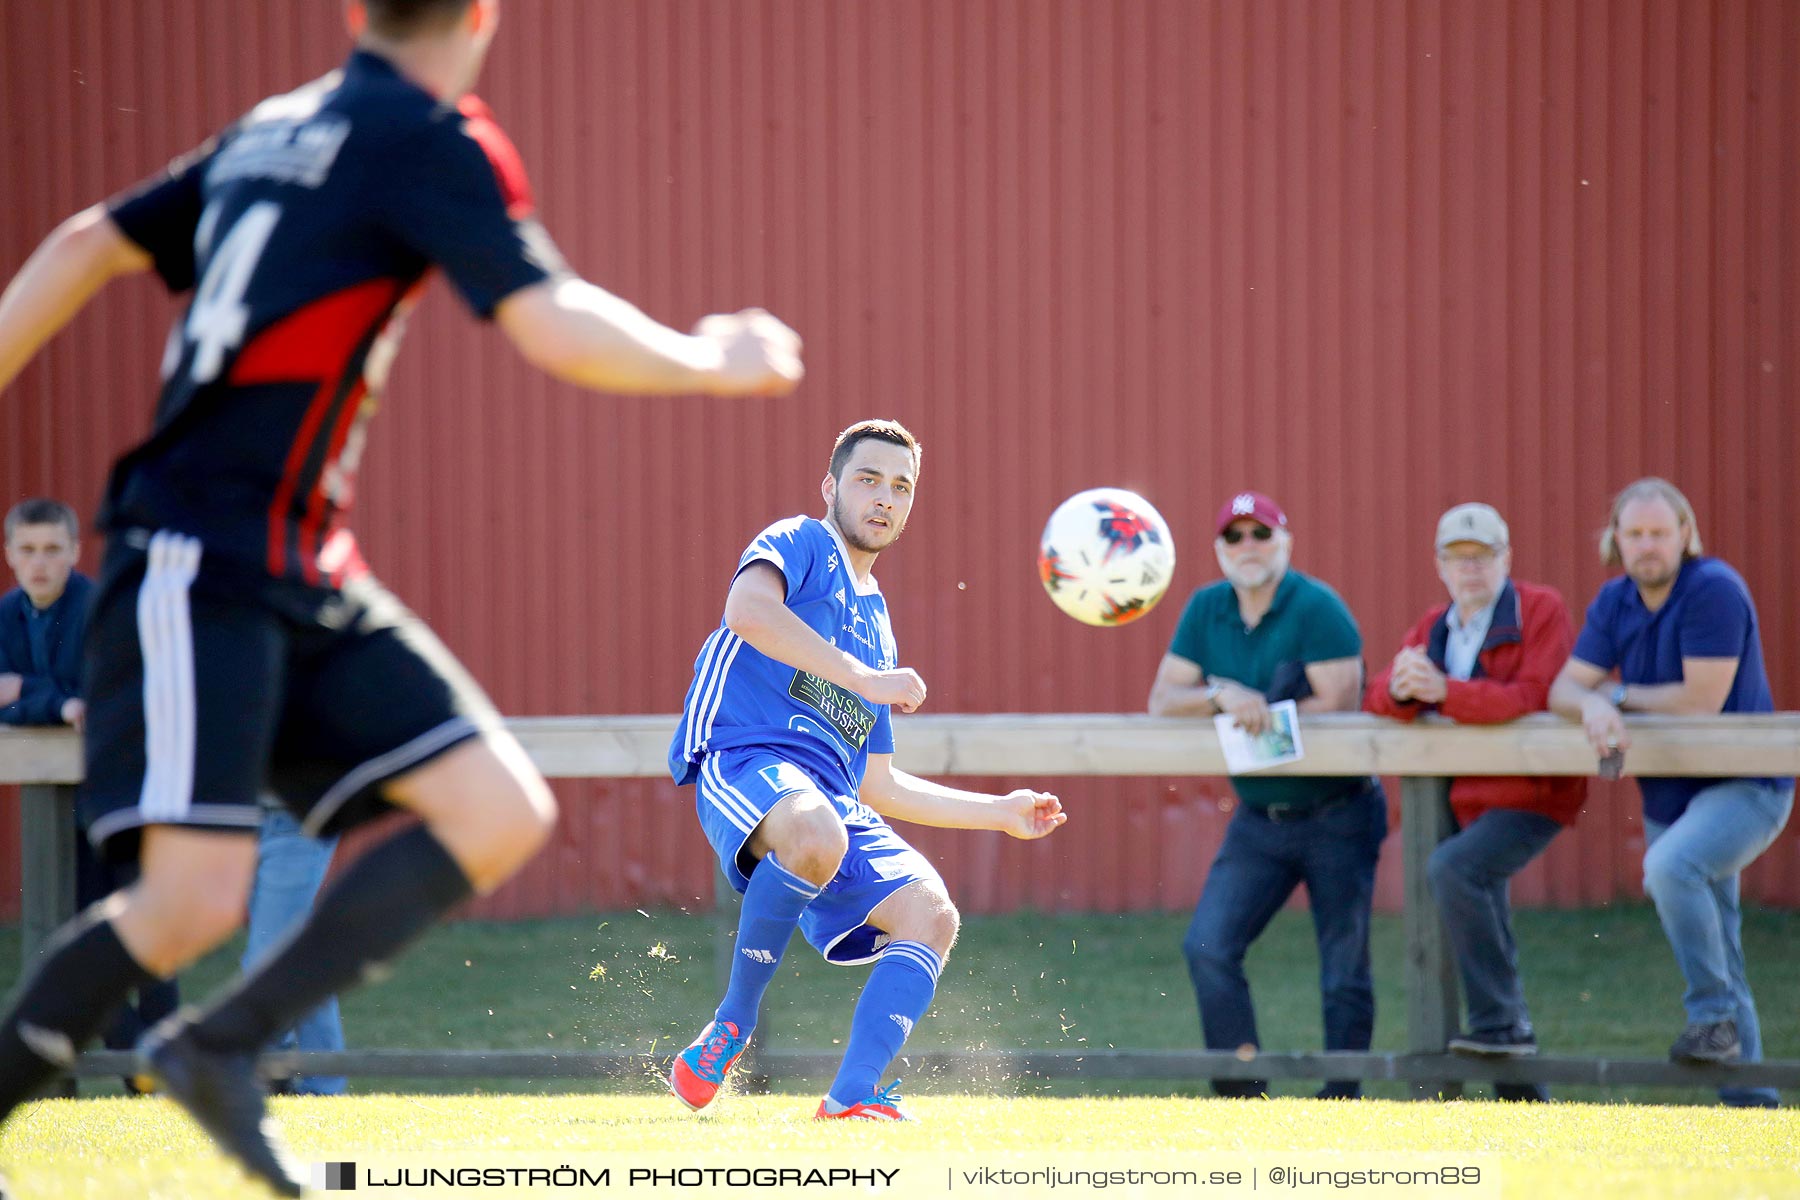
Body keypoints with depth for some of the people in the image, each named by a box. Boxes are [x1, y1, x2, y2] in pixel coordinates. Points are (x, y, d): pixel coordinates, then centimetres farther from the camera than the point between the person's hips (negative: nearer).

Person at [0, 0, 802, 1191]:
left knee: (503, 815, -2)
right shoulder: (435, 141, -8)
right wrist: (712, 361, 1)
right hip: (198, 566, -9)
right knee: (194, 899, -16)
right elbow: (556, 328, -15)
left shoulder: (276, 130, 16)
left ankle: (221, 1046, -2)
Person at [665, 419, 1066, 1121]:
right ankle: (732, 1027, -21)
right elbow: (746, 608, -16)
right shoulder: (802, 545, 10)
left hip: (834, 799, 8)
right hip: (743, 758, -8)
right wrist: (865, 679, -17)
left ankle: (851, 1097, -26)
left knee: (930, 912, -16)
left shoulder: (877, 628, 31)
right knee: (817, 835, -39)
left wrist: (1000, 813, 31)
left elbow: (878, 786, 34)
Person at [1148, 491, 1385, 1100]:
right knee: (1208, 948, -6)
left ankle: (1342, 1099, 9)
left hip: (1336, 815, -5)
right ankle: (1243, 1095, 0)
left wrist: (1256, 713, -17)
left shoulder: (1317, 609, -13)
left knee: (1344, 972, 0)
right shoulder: (1206, 610, 5)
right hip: (1258, 817, 5)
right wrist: (1221, 695, -19)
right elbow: (1161, 701, 1)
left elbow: (1339, 704, -21)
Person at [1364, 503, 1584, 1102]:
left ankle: (1501, 1022, -25)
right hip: (1464, 799, 8)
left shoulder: (1540, 610, -9)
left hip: (1530, 796, -8)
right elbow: (1377, 697, 0)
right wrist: (1400, 688, -25)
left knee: (1452, 868, -32)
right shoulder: (1435, 625, 11)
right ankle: (1523, 1096, 24)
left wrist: (1444, 691, -32)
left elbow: (1534, 696, -23)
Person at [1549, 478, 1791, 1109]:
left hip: (1744, 788, -8)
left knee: (1671, 866, -34)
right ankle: (1749, 1099, 20)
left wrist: (1619, 694, -9)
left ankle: (1716, 1017, -22)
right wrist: (1593, 707, -24)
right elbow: (1564, 689, 0)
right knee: (1716, 954, 11)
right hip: (1669, 796, 8)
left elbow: (1702, 698, -22)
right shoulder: (1615, 601, 6)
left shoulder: (1714, 590, -17)